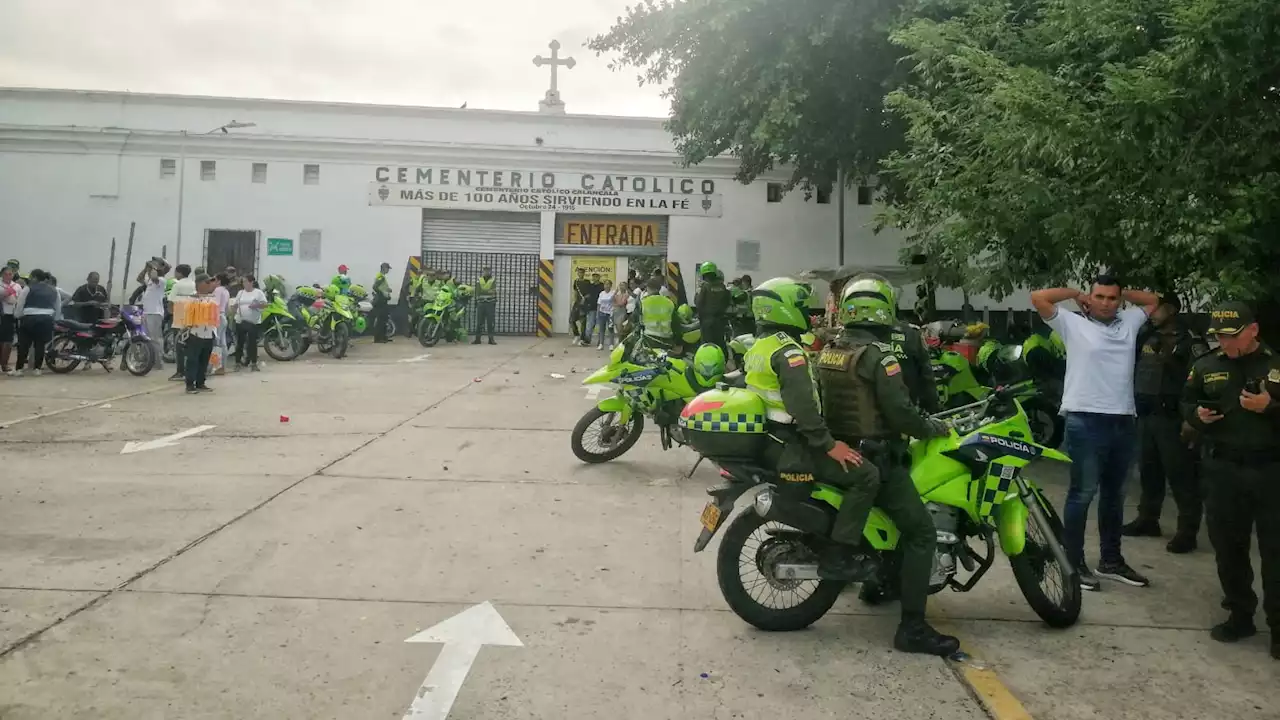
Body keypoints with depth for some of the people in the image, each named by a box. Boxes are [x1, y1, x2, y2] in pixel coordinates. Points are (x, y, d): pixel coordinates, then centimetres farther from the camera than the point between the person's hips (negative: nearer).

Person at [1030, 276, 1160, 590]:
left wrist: (1121, 292, 18)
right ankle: (1073, 562, 6)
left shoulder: (1129, 323, 14)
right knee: (1082, 494, -2)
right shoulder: (1073, 324, -1)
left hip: (1123, 422, 6)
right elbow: (1038, 298, -7)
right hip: (1086, 421, -6)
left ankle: (1111, 560, 28)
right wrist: (1076, 293, 4)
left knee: (1114, 494, 16)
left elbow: (1153, 300, 30)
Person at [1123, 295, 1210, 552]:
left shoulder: (1189, 340, -9)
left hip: (1171, 417, -7)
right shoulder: (1146, 337, 11)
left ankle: (1187, 531, 1)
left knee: (1180, 475, -4)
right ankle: (1147, 519, 28)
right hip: (1145, 415, 7)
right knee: (1148, 471, 16)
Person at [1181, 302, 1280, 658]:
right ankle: (1240, 615, 24)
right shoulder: (1206, 366, 7)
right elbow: (1187, 403, 17)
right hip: (1223, 470, 3)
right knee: (1228, 548, 9)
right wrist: (1197, 415, -4)